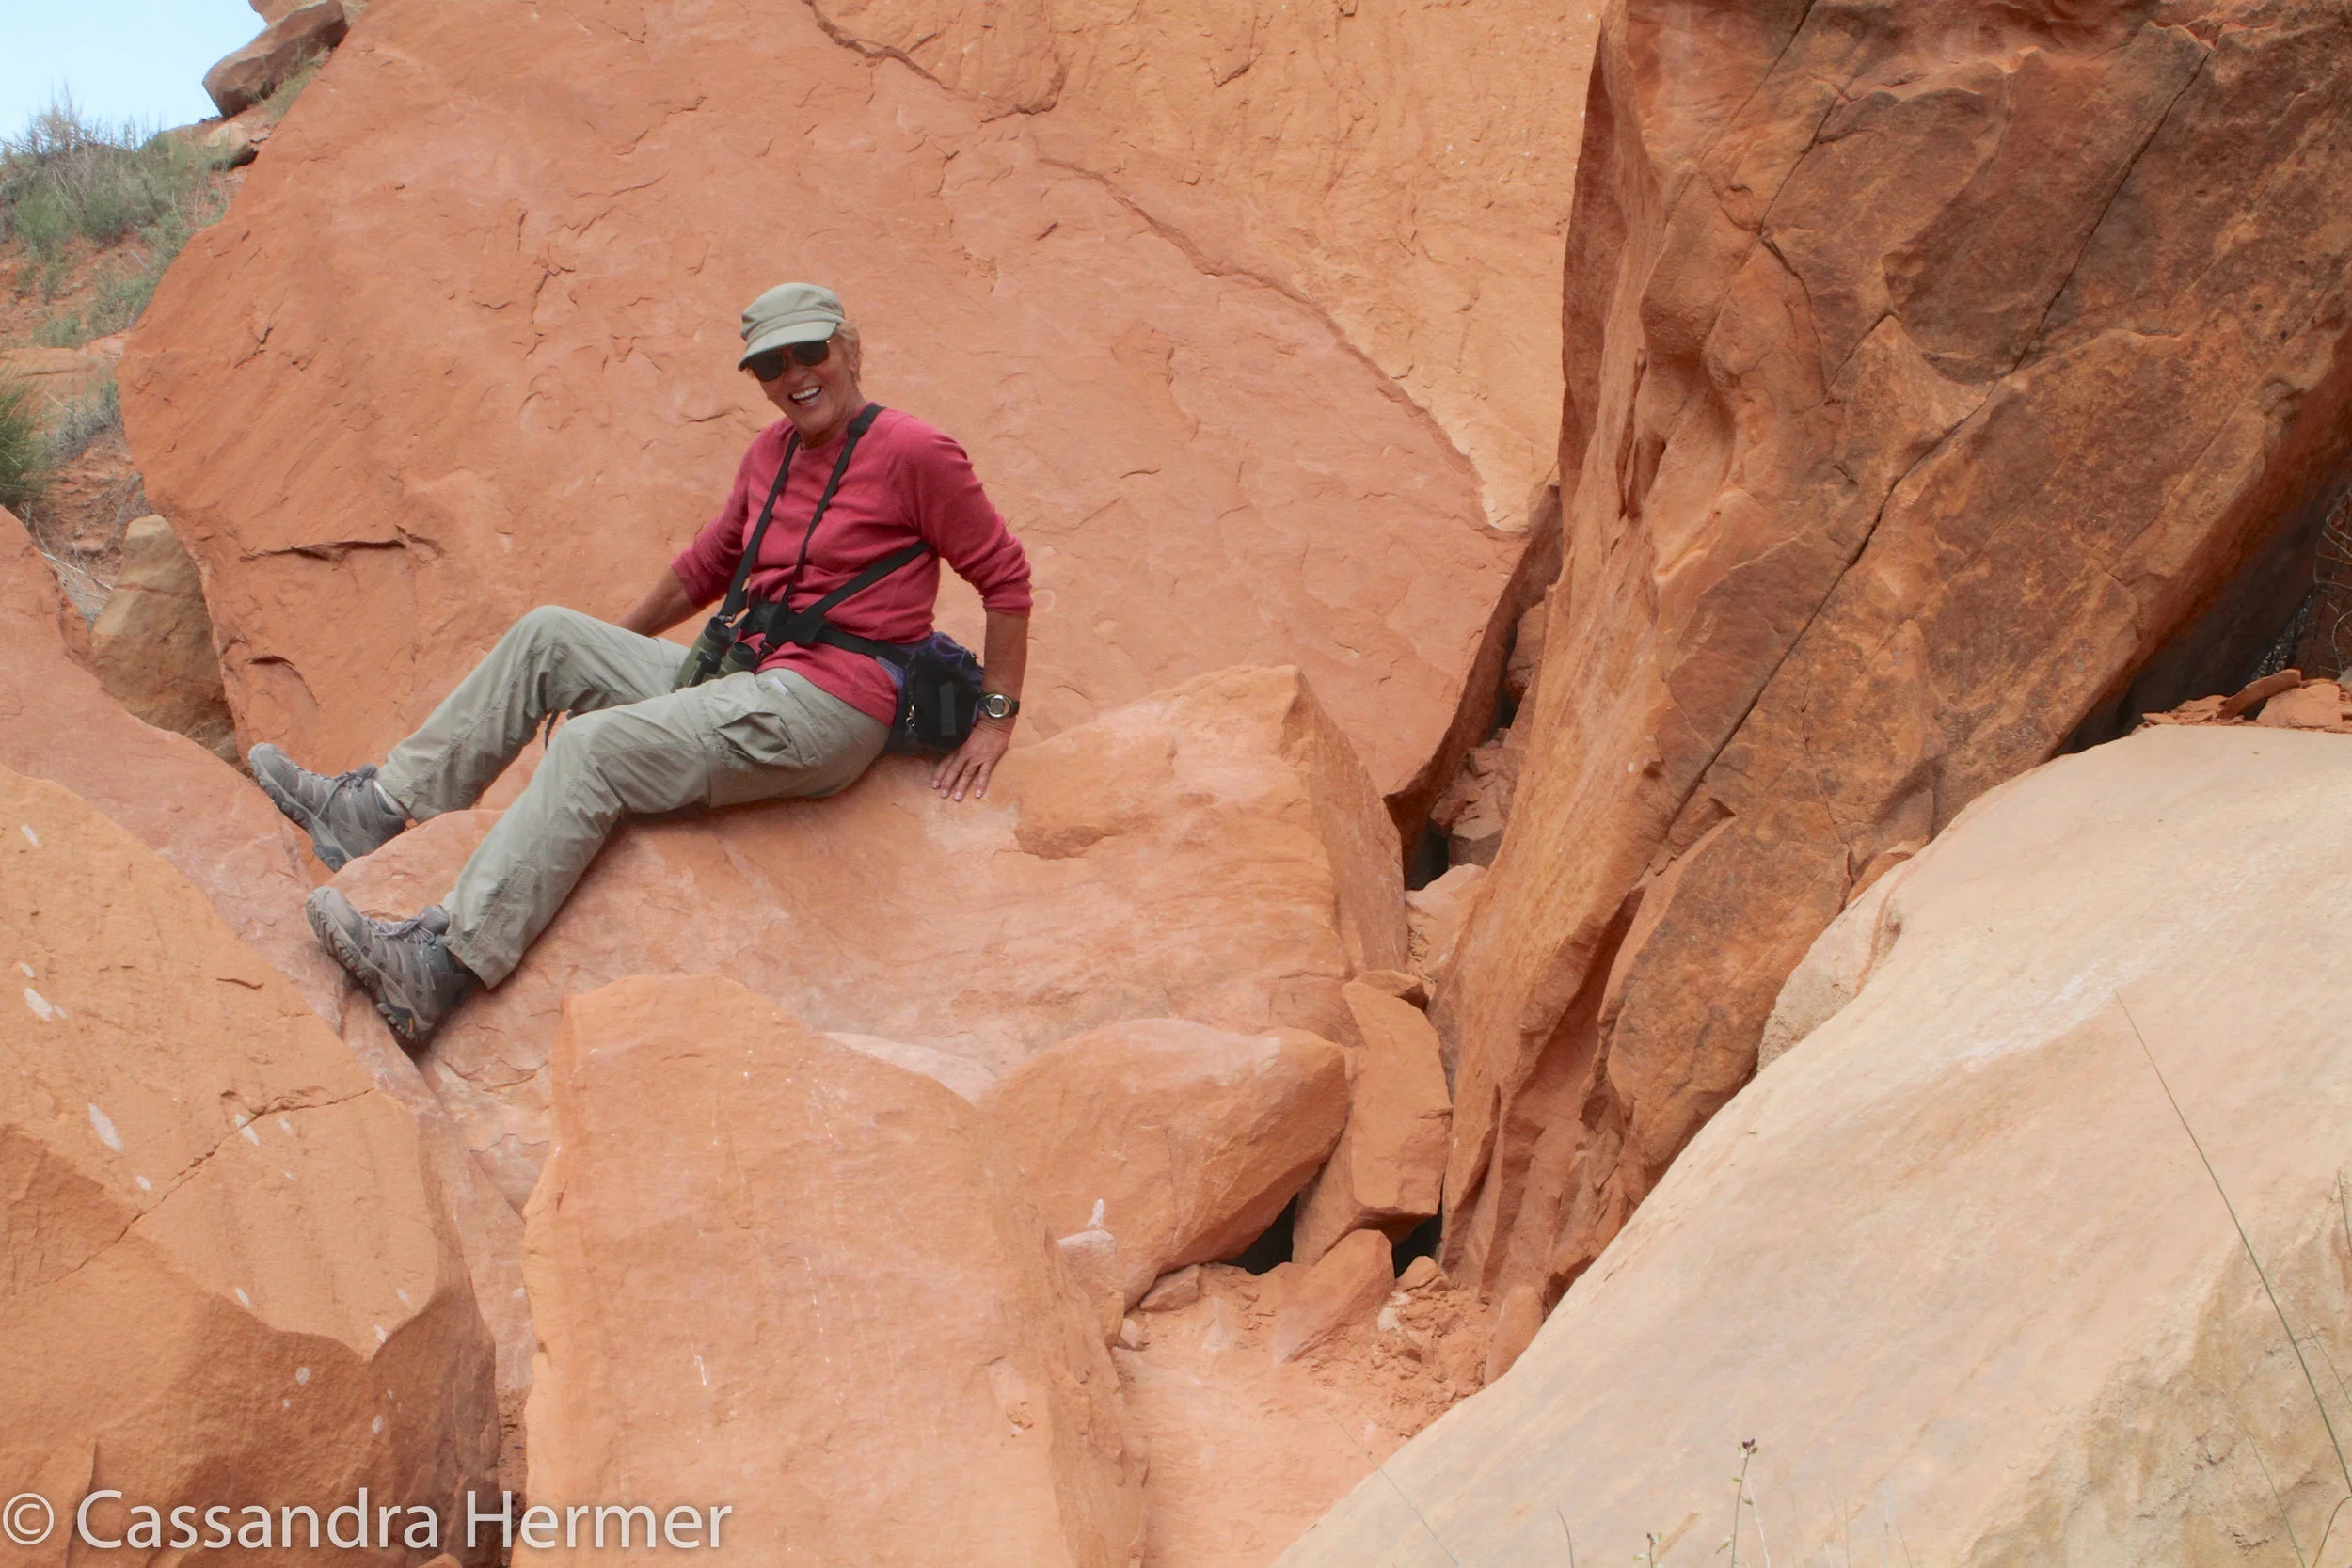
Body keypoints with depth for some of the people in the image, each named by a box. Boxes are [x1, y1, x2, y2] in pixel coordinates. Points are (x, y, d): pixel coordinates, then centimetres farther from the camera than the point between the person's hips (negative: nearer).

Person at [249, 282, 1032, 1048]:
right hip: (745, 680, 9)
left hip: (825, 711, -8)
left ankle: (443, 967, -32)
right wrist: (608, 652, 30)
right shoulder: (772, 451, 14)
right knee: (549, 635, 3)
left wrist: (996, 718, -6)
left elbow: (1006, 578, -5)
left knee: (593, 748, -25)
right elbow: (707, 566, 27)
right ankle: (379, 807, 4)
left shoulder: (912, 453, -9)